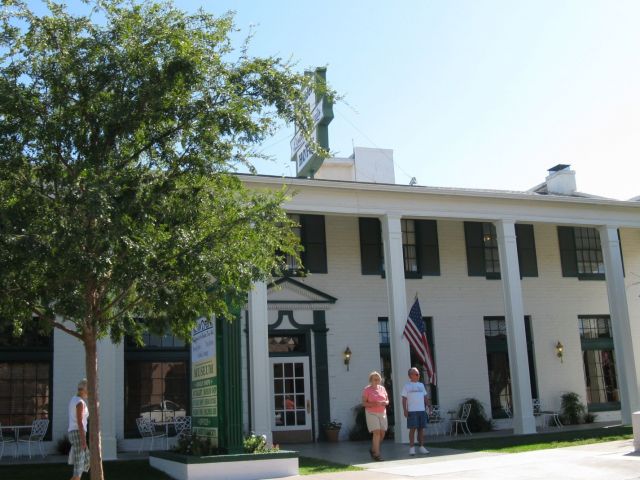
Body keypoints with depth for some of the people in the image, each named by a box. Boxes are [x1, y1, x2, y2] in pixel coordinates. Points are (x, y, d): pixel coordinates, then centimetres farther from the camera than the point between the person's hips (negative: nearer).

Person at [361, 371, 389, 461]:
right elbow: (364, 403, -8)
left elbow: (387, 400, 16)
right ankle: (376, 454, -10)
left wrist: (385, 403, -8)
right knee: (376, 432, -13)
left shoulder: (382, 388, 11)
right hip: (371, 413, -5)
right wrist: (374, 404, -22)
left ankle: (373, 449, 27)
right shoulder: (367, 389, -4)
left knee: (382, 433, 5)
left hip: (382, 413, 5)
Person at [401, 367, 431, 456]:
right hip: (412, 411, -5)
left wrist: (428, 404, -1)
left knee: (421, 429, 6)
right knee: (412, 429, -5)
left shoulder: (421, 385, 15)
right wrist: (405, 410, -9)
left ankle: (421, 447, 13)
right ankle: (412, 447, 0)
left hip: (422, 410, 5)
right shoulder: (407, 386, 1)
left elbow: (425, 396, 16)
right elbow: (404, 399, -2)